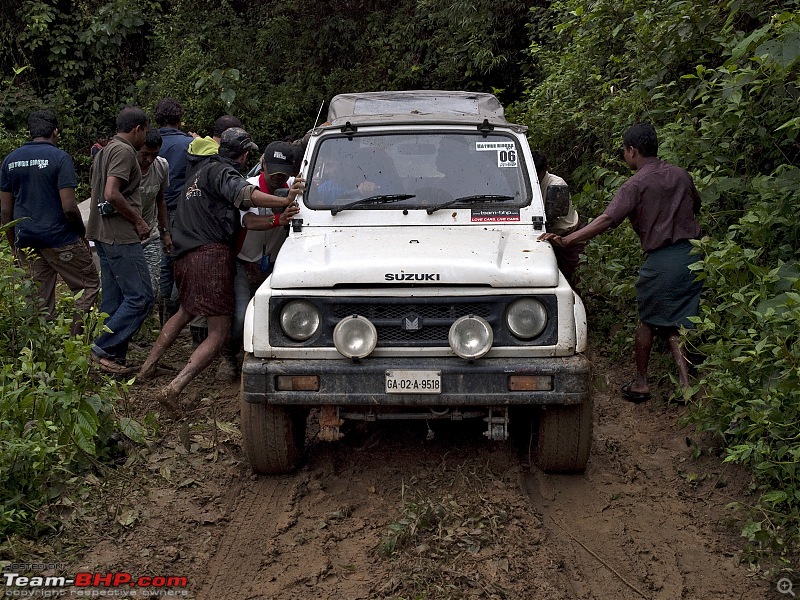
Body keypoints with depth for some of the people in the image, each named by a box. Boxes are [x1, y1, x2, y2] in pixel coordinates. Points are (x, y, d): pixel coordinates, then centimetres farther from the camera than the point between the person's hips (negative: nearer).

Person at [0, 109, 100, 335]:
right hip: (59, 238, -6)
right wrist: (82, 233, 0)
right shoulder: (59, 158, -9)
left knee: (39, 300, 9)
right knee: (89, 286, 6)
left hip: (26, 240, 6)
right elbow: (69, 207, -15)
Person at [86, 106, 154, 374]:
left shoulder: (105, 151, 21)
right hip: (121, 236, -11)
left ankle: (114, 355, 13)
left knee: (113, 298, 11)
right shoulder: (124, 151, -12)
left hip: (104, 235, 11)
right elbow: (112, 194, -23)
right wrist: (138, 221, -13)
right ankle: (104, 347, -8)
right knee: (140, 297, -8)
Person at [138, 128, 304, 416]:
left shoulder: (199, 166, 17)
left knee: (185, 312, 35)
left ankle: (148, 365, 39)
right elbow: (243, 194, -29)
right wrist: (284, 202, -40)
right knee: (219, 333, -6)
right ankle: (174, 389, -20)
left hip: (184, 254, 9)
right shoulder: (222, 171, -7)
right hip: (212, 255, -9)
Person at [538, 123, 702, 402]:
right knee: (676, 324, 13)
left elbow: (607, 219, -22)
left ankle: (640, 383, 22)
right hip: (692, 255, 5)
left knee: (648, 322, 13)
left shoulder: (636, 185, -10)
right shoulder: (680, 175, 8)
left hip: (661, 260, -5)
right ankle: (684, 384, 1)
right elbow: (696, 206, 24)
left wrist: (567, 240, -26)